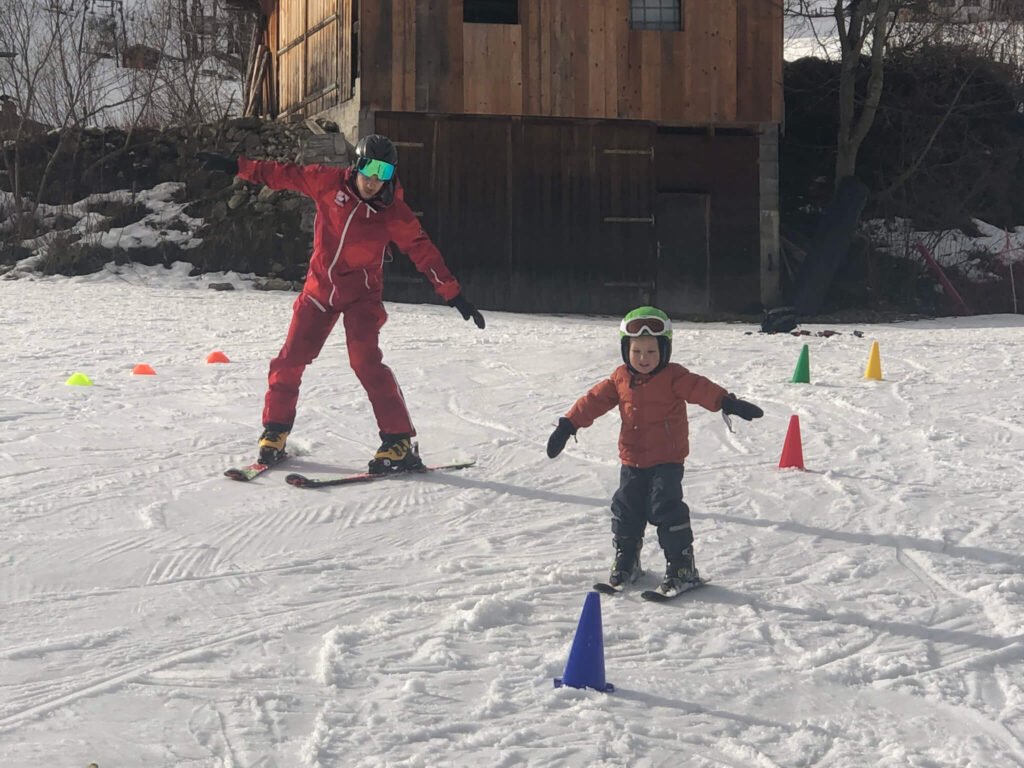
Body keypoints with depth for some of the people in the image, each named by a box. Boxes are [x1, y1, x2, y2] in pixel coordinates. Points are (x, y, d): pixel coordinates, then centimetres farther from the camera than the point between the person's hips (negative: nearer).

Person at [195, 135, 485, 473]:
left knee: (366, 361, -19)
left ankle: (399, 443, -15)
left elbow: (423, 251, -7)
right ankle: (275, 433, 17)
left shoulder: (393, 212, -11)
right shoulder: (330, 183, -7)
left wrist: (454, 294, -9)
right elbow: (284, 175, 1)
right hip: (320, 288, 3)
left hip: (362, 294, -3)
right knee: (289, 360, -1)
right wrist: (235, 166, 1)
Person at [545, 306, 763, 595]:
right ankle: (625, 562, 28)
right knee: (625, 509, 10)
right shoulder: (620, 379, 5)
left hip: (666, 460, -5)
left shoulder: (674, 377, -10)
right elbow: (594, 400, 11)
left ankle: (682, 566, -3)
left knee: (666, 507, -13)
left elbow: (701, 388, -24)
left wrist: (727, 403, -41)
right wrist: (568, 425, 9)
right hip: (632, 462, 5)